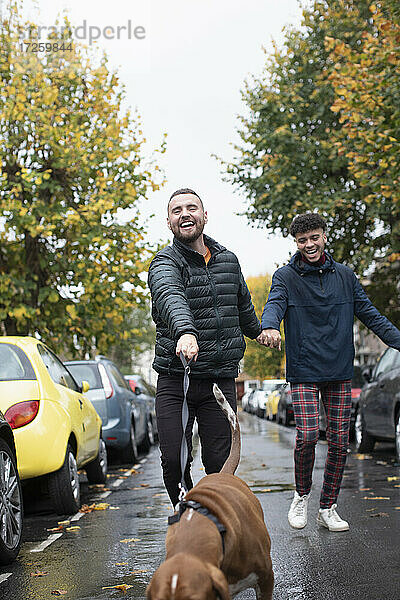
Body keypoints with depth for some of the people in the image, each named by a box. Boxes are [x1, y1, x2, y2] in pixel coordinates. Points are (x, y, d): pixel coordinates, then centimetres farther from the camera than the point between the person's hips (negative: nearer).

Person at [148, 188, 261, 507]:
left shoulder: (228, 260, 11)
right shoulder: (165, 262, -6)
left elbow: (243, 304, 32)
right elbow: (171, 298, -30)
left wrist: (257, 332, 48)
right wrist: (185, 331, -50)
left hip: (221, 380, 3)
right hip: (175, 380, -3)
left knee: (220, 463, 1)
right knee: (174, 461, -4)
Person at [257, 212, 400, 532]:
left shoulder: (345, 275, 10)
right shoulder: (285, 277, 1)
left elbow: (371, 315, 12)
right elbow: (275, 304, -18)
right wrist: (269, 326, -41)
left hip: (340, 372, 3)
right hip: (304, 373, -3)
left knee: (339, 442, 3)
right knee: (307, 436, -15)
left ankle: (328, 507, 18)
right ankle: (302, 494, 12)